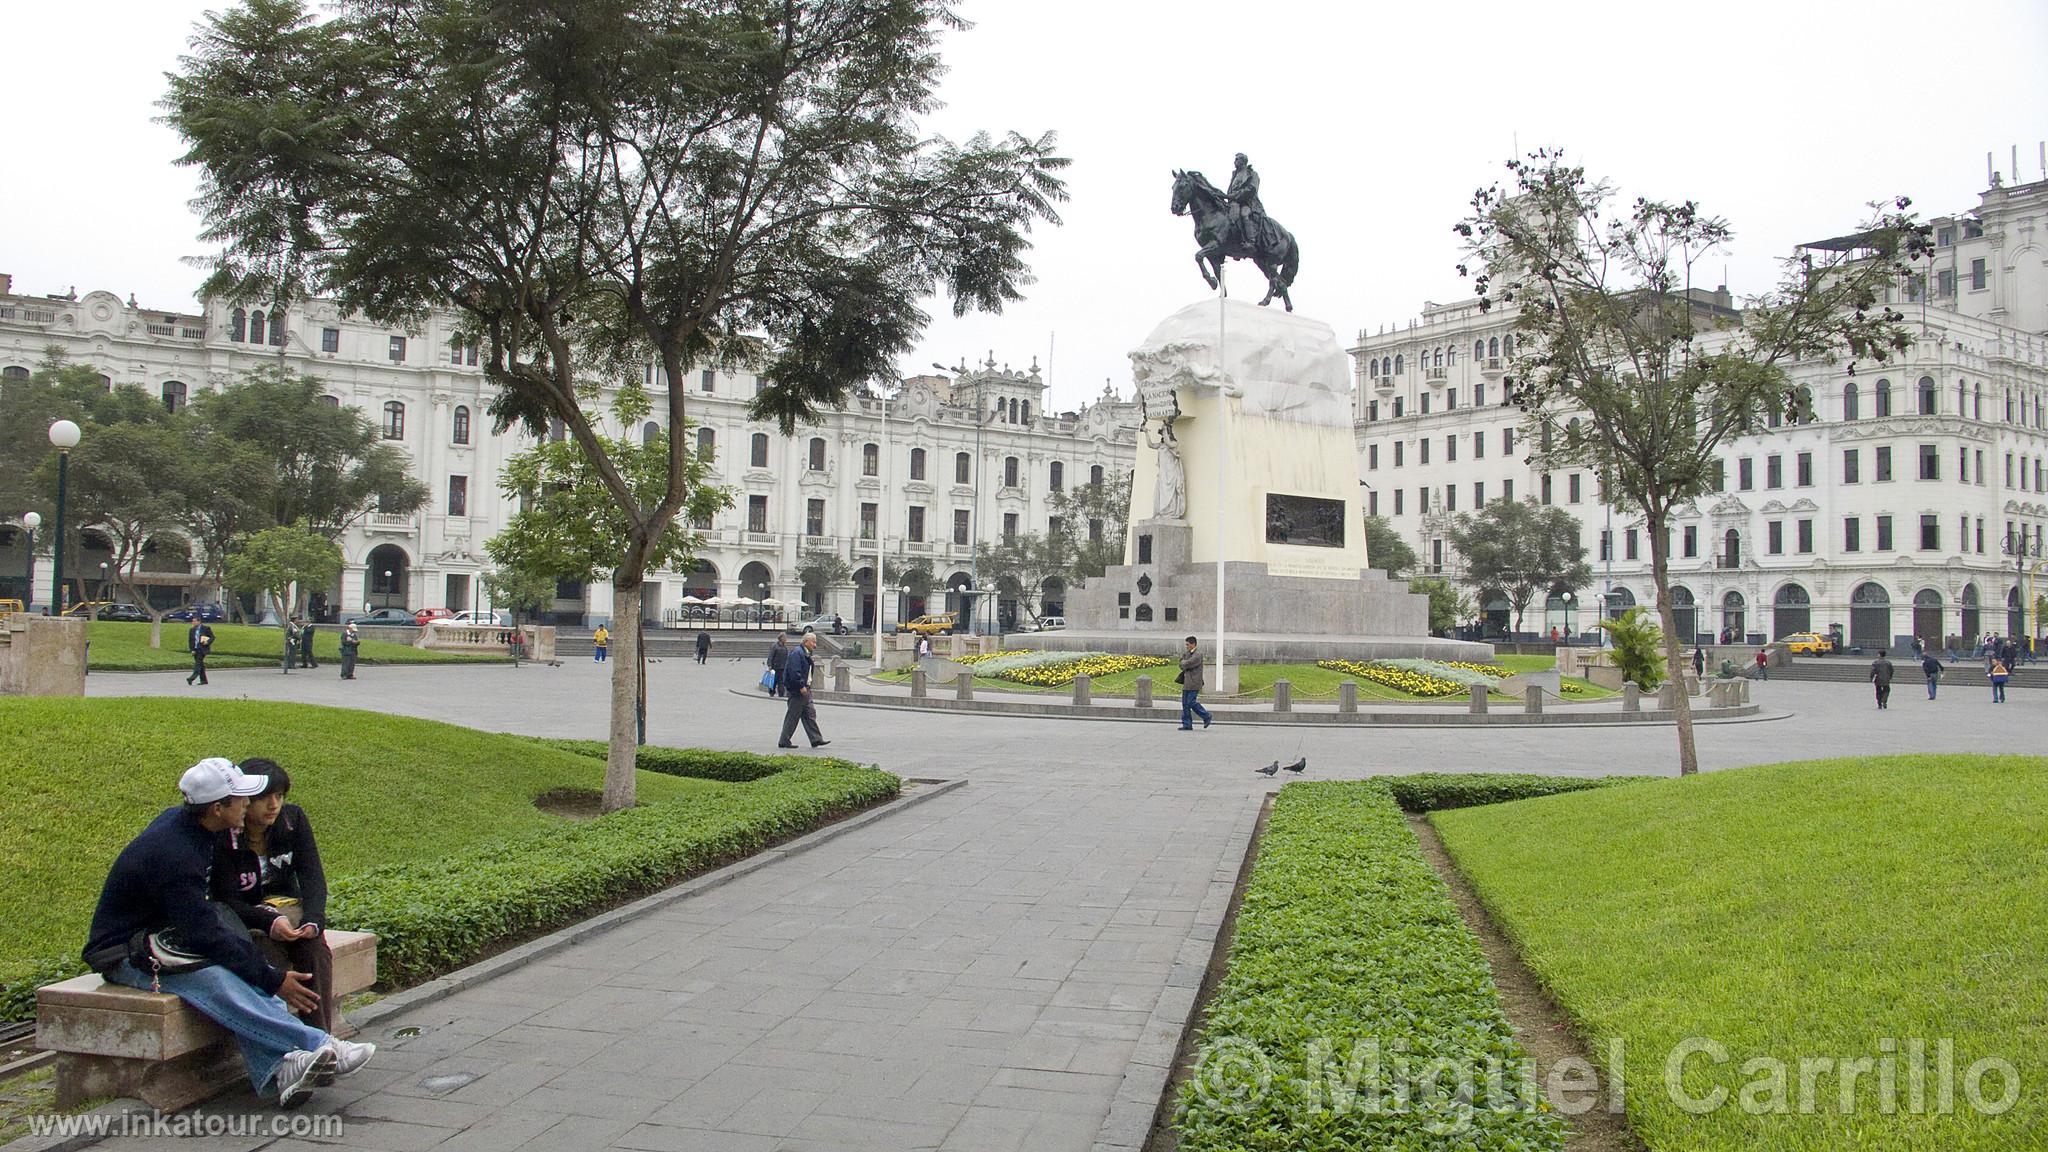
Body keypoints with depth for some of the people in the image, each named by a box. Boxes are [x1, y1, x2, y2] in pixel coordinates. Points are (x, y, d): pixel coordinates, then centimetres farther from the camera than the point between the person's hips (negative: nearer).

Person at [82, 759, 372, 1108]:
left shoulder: (180, 819, 2)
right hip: (124, 955, -8)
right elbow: (206, 935, -27)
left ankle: (278, 1069, -41)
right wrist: (274, 980, -25)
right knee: (215, 980, -35)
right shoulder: (173, 855, -27)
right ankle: (320, 1048, -42)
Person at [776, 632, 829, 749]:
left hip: (804, 689, 10)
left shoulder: (807, 655, 15)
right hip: (797, 691, -10)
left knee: (810, 714, 9)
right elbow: (794, 672, -23)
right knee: (793, 717, -3)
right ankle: (784, 742, 4)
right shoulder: (797, 653, -17)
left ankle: (816, 739, 11)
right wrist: (801, 686, -22)